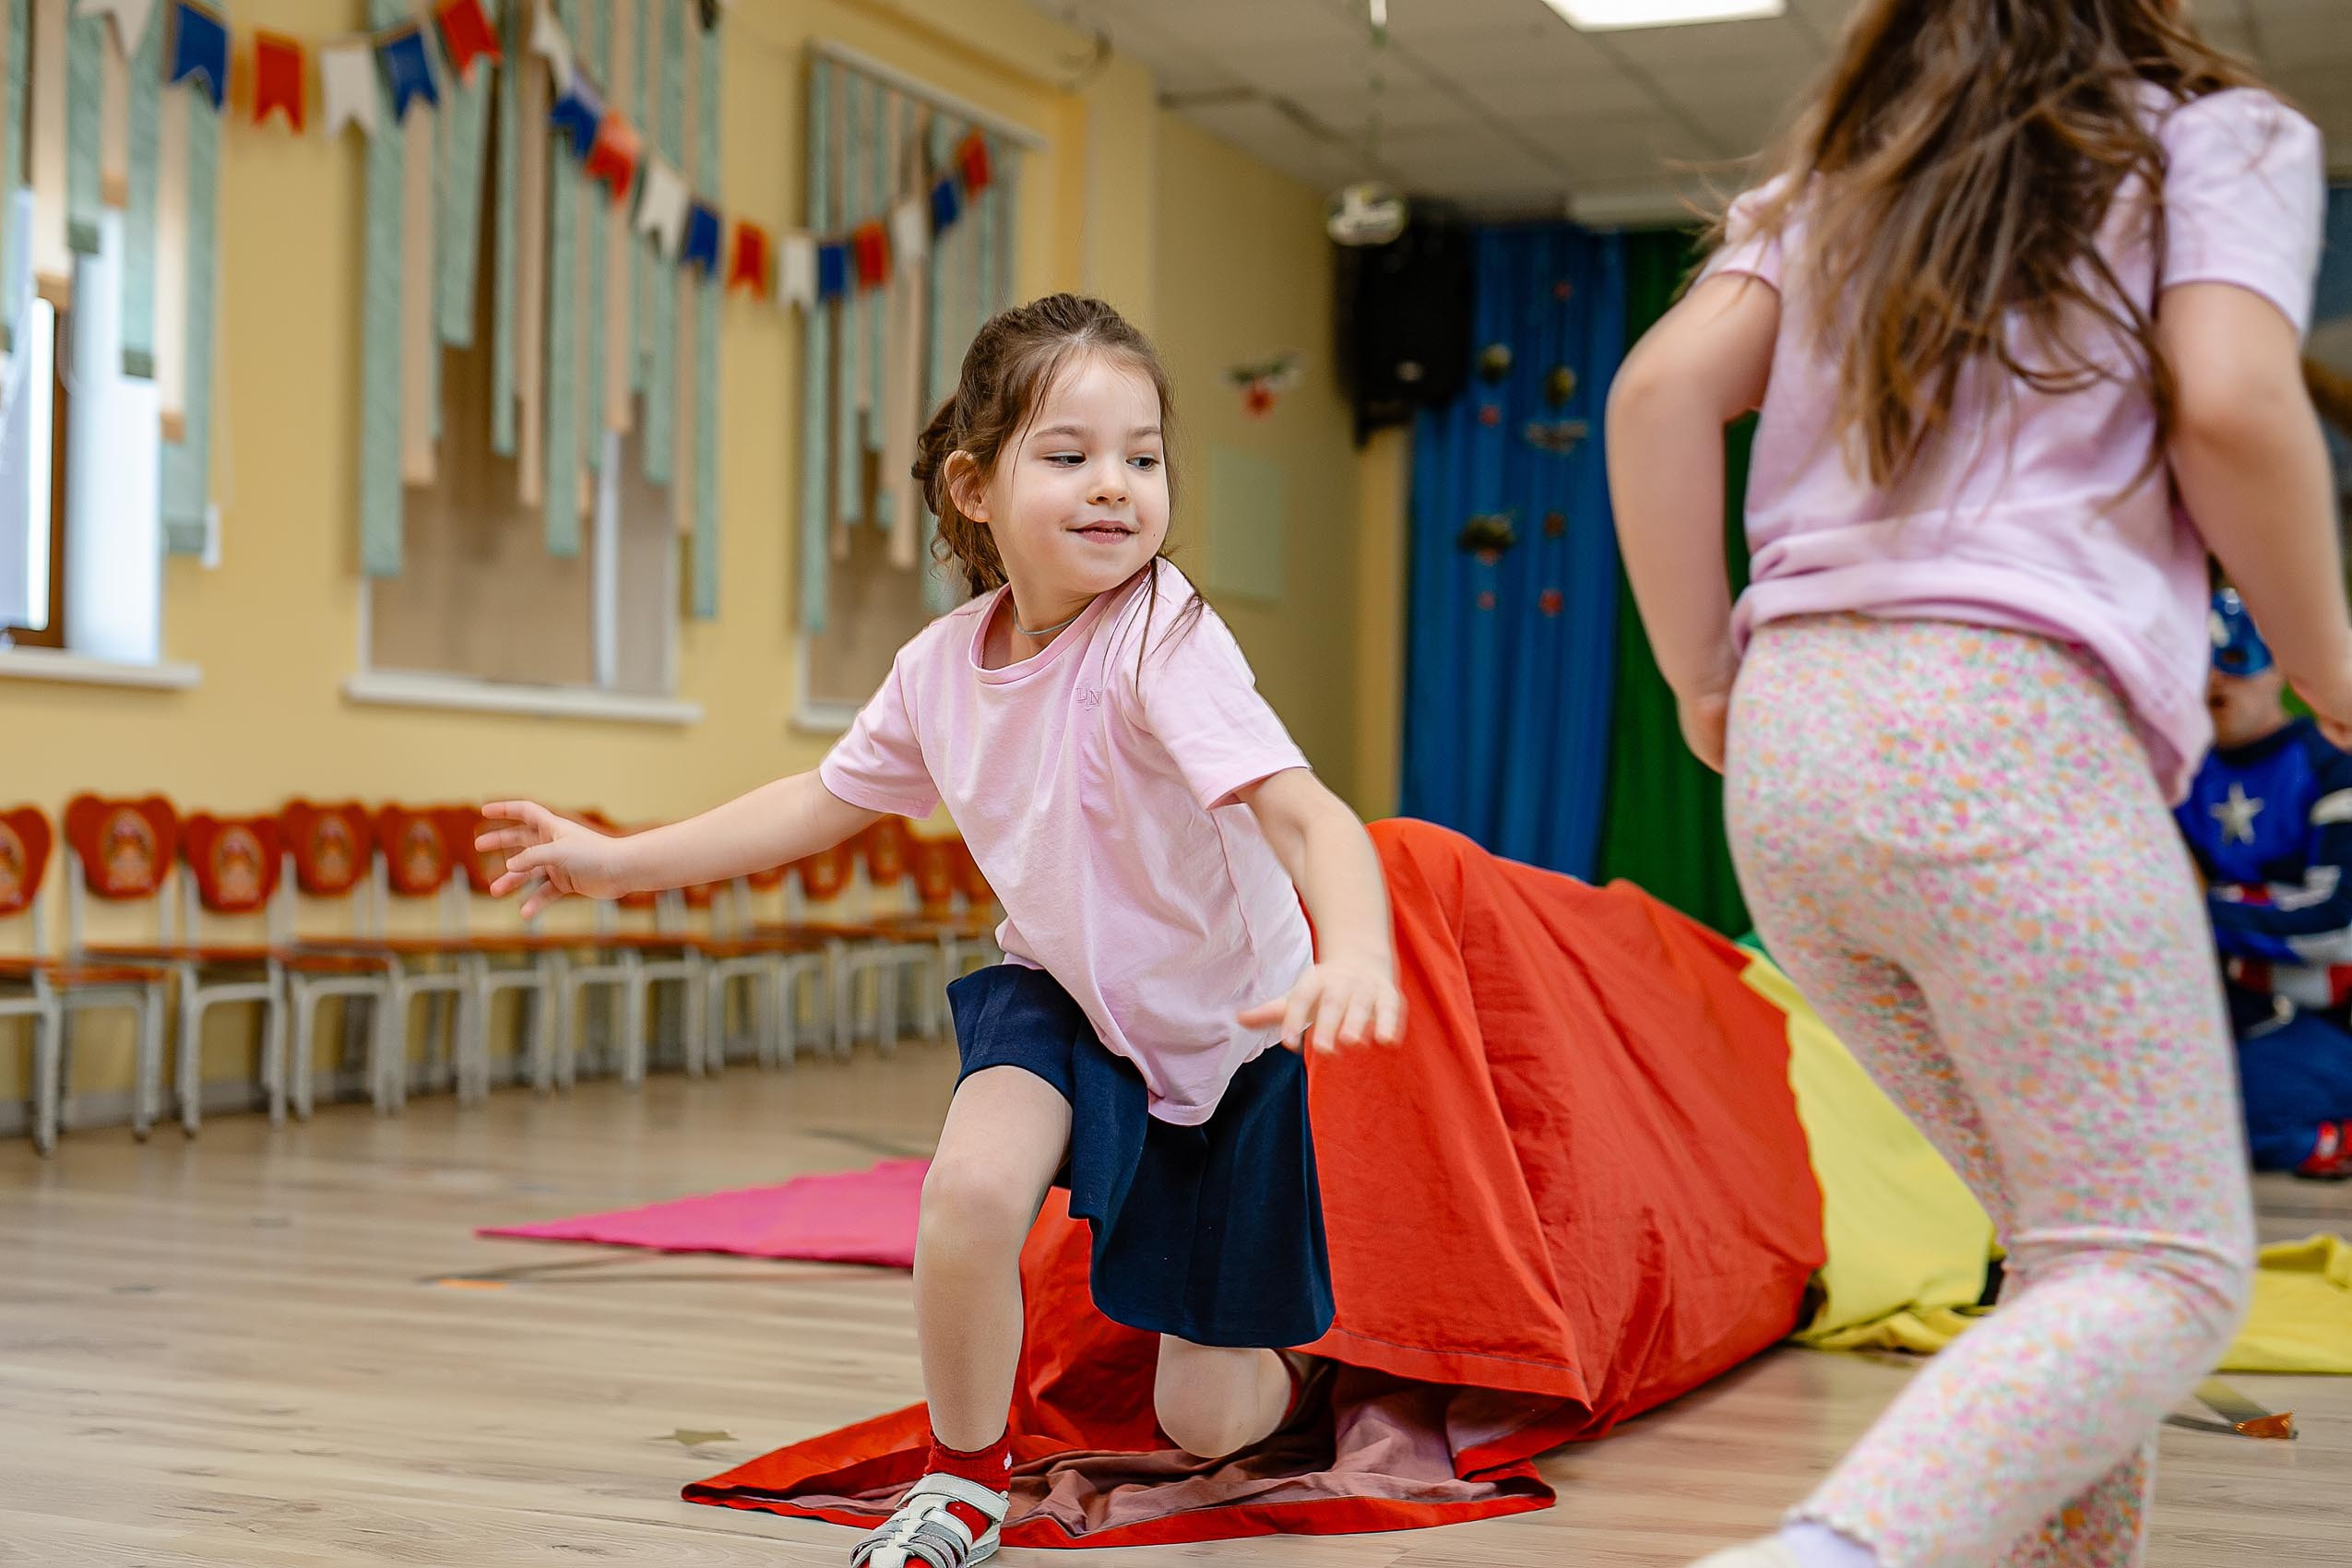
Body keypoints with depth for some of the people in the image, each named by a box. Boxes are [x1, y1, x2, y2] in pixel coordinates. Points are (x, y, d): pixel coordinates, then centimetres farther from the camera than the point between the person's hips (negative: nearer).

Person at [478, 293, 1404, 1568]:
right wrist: (616, 861, 7)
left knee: (1206, 1424, 2)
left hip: (1224, 1027, -3)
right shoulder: (944, 665, -12)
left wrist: (1355, 951, -67)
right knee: (972, 1178, -30)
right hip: (1062, 993, 4)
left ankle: (1281, 1354, 42)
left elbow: (1303, 810, -46)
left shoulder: (1165, 646, -31)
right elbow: (820, 803, 6)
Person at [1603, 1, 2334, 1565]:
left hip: (1790, 746, 6)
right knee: (2166, 1272, -2)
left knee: (2076, 1236, 18)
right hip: (2009, 728, -6)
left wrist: (1704, 682, 11)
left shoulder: (1832, 179, 22)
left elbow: (1662, 389, 6)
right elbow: (2232, 402, -8)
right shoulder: (2221, 136, 10)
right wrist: (2327, 668, 5)